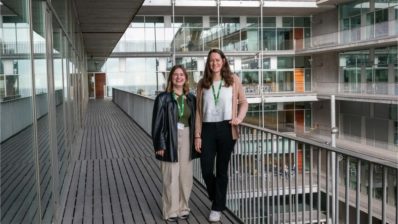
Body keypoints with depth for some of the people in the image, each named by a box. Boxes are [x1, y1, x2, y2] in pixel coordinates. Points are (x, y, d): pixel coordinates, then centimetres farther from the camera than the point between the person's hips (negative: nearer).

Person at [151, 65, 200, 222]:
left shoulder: (191, 98, 9)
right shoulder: (163, 98, -5)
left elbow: (194, 121, 13)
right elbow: (157, 123, -6)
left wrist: (195, 141, 8)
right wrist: (159, 145, -12)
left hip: (186, 139, 4)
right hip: (170, 140, -4)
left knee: (186, 175, 9)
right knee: (171, 177, 0)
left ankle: (183, 207, 24)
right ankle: (171, 211, 13)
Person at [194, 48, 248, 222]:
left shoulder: (233, 80, 1)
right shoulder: (202, 84, 5)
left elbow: (243, 102, 10)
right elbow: (198, 111, 4)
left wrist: (239, 118, -9)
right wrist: (197, 135, 0)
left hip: (226, 128, -1)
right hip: (208, 129, 1)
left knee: (222, 169, 7)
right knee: (206, 170, 1)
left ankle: (217, 207, 21)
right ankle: (215, 197, 32)